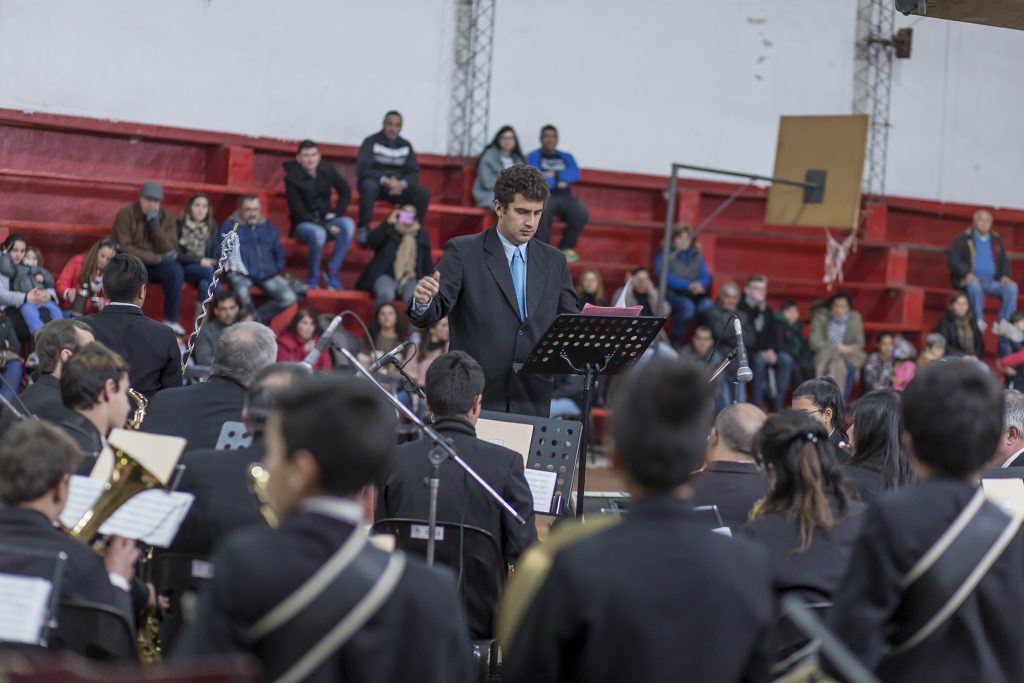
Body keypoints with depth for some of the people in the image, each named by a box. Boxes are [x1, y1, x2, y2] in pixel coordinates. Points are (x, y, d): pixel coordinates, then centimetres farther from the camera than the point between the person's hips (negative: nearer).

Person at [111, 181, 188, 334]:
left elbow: (170, 251, -8)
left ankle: (171, 321, -19)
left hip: (156, 265, 3)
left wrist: (156, 227, -21)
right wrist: (156, 258, -21)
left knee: (176, 270, -28)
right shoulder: (126, 214, -9)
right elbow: (124, 248, -16)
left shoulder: (166, 217, 1)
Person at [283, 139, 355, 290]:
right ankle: (313, 276, -16)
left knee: (348, 224, -27)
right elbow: (299, 212, -15)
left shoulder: (328, 169, -2)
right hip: (303, 224, -4)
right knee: (318, 233, -38)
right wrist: (326, 227, -22)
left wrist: (337, 213, -5)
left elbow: (345, 192, 12)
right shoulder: (292, 178, -13)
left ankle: (333, 271, -19)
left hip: (325, 220, 4)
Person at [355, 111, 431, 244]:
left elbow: (414, 173, 3)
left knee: (423, 193, -21)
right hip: (375, 182, -3)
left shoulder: (405, 145, 7)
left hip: (398, 186, 3)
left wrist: (402, 184, -21)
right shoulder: (371, 142, -6)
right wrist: (385, 180, -28)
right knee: (369, 186, -39)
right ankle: (364, 228, -25)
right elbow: (362, 169, -16)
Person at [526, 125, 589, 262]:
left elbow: (575, 175, 4)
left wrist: (554, 175, -4)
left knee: (581, 213, -28)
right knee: (543, 210, -39)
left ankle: (566, 248, -15)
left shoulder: (567, 157, 23)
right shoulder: (533, 156, 13)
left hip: (565, 197, 3)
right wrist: (560, 181, -4)